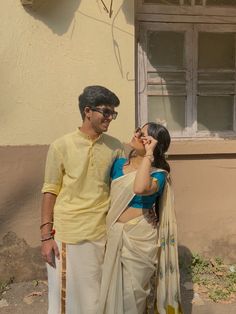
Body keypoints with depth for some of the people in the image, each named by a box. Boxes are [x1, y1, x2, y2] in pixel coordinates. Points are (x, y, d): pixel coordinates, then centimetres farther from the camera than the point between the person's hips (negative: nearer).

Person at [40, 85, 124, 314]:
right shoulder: (61, 146, -7)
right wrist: (46, 235, -6)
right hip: (67, 234, -2)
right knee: (67, 295, 12)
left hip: (103, 233, 3)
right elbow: (50, 192, -4)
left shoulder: (115, 147, 2)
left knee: (97, 294, 16)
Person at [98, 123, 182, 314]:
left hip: (139, 239, -5)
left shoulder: (158, 174, -14)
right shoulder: (119, 164, 2)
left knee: (133, 295, 12)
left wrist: (148, 154, -29)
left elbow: (140, 189, -37)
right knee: (114, 291, 20)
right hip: (115, 236, 5)